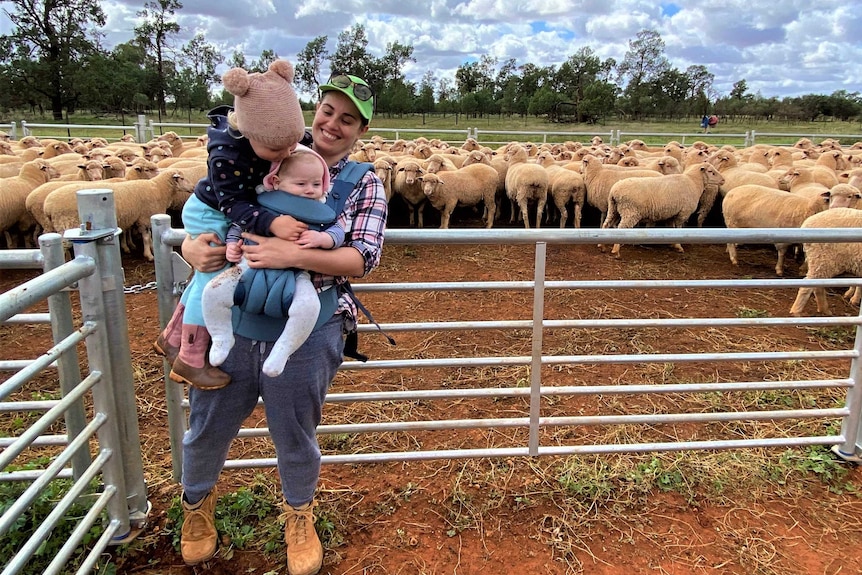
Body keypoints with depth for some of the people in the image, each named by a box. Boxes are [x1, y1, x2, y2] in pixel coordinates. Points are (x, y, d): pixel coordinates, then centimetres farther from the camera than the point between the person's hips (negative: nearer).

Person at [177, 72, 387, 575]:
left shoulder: (366, 185, 0)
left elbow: (363, 258, -13)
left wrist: (292, 255, -27)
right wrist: (193, 246, -16)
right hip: (231, 321, 2)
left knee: (296, 435, 16)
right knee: (208, 426, 18)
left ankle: (299, 516, 48)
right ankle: (197, 502, 52)